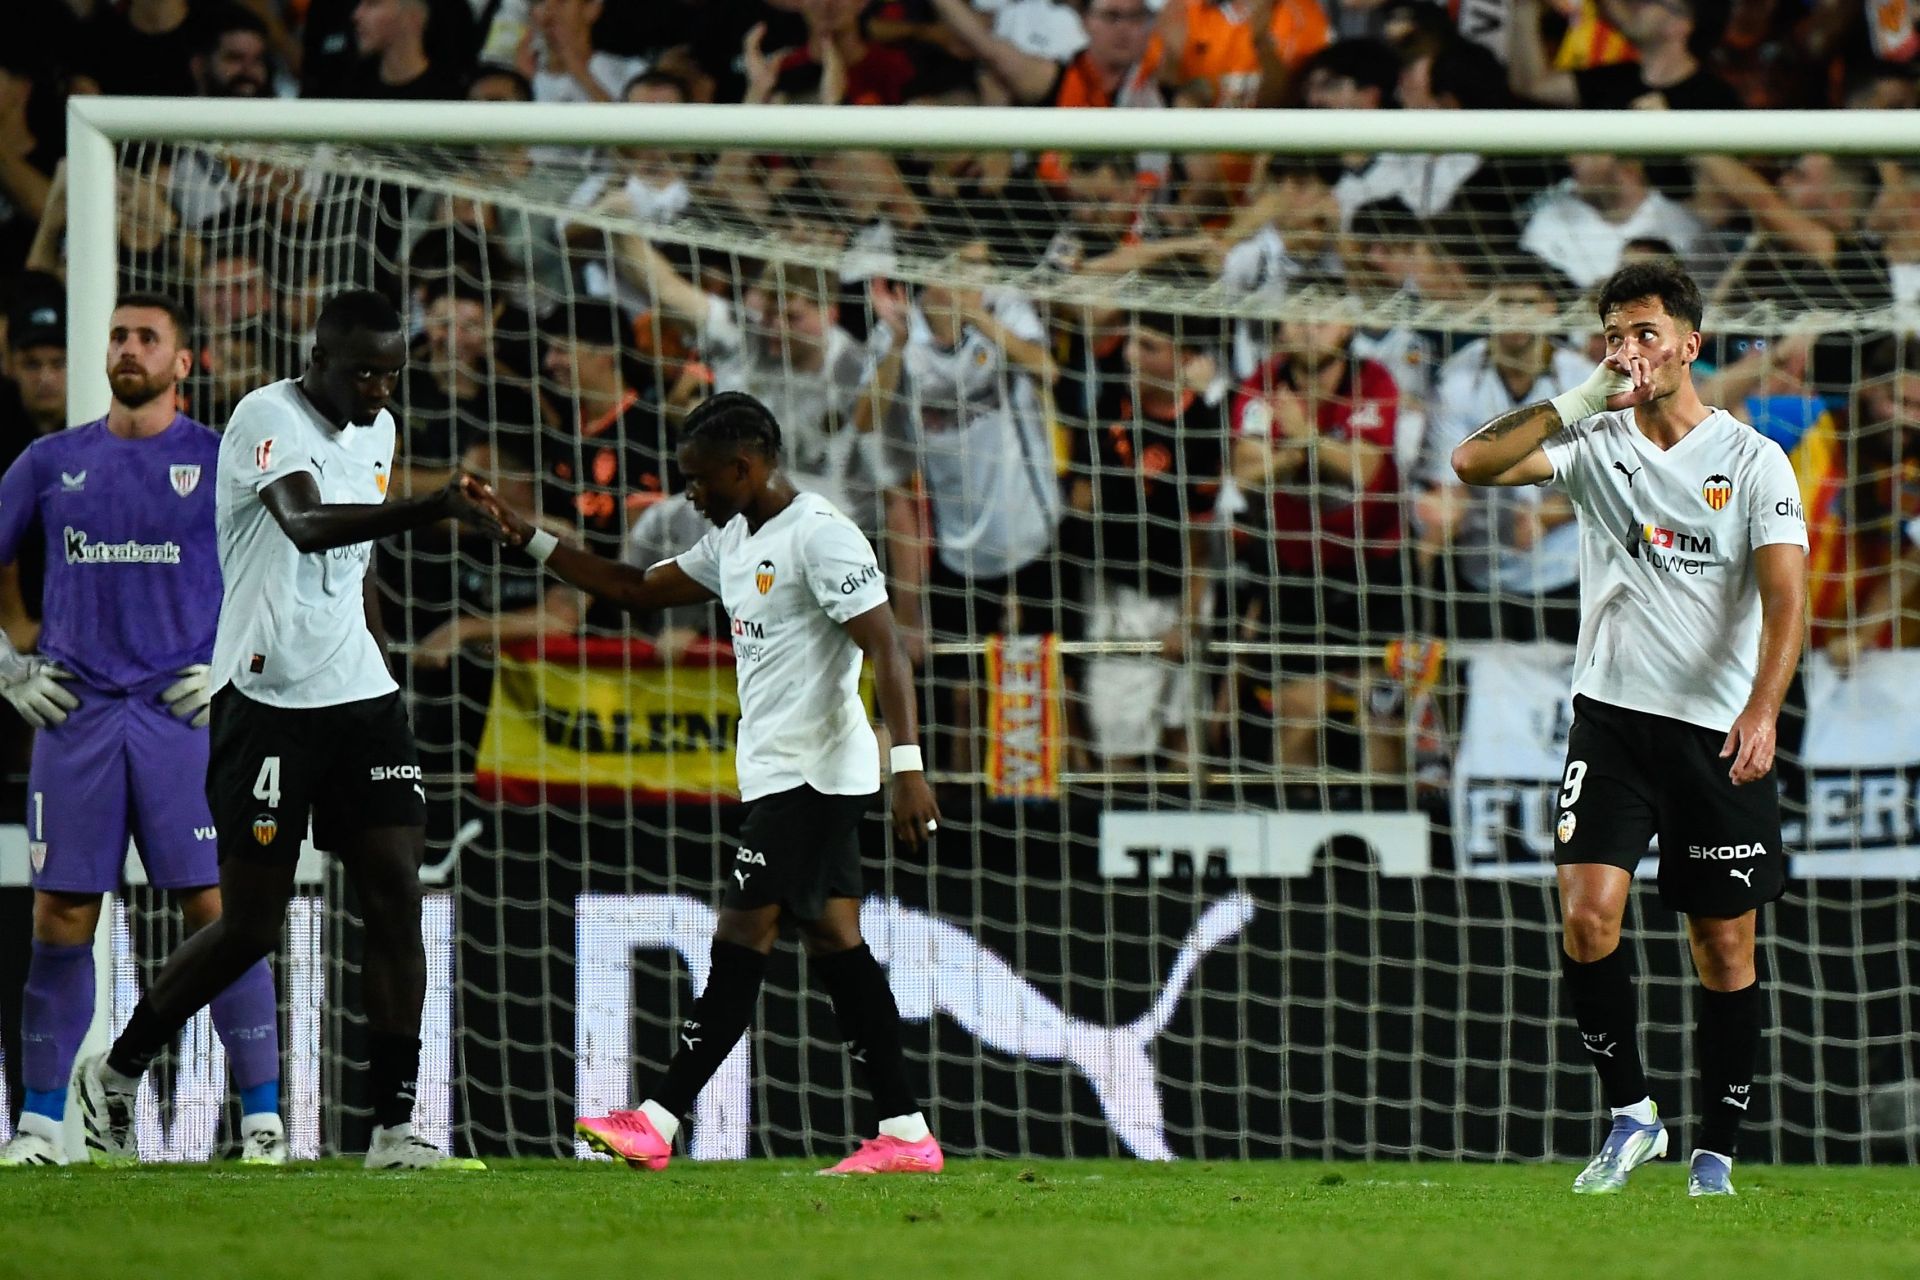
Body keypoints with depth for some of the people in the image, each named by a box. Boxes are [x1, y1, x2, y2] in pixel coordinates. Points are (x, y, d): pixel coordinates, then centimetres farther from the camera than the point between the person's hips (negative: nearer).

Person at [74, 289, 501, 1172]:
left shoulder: (377, 433, 14)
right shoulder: (268, 419, -13)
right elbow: (305, 526, -32)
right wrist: (429, 509, -45)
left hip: (360, 698, 7)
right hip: (268, 699, -7)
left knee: (396, 897, -5)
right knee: (252, 925, -2)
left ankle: (394, 1129, -5)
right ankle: (118, 1072, 20)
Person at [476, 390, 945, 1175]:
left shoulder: (820, 536, -14)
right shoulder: (734, 542, 16)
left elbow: (888, 653, -20)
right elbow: (638, 590, 25)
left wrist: (908, 766, -28)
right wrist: (528, 538, 18)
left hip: (811, 776, -10)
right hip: (780, 777, 10)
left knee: (739, 946, -9)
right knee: (833, 945, 6)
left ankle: (657, 1124, -9)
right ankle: (904, 1134, 4)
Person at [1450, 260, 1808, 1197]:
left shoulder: (1753, 460, -1)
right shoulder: (1596, 443, 6)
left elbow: (1784, 599, -10)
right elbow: (1475, 463, -8)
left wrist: (1762, 710, -25)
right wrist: (1583, 399, -16)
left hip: (1719, 733, -1)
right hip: (1612, 716, 1)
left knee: (1726, 950, 3)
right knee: (1587, 913, -15)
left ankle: (1715, 1155, 14)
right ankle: (1630, 1114, 0)